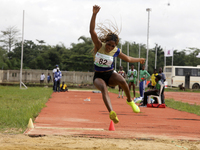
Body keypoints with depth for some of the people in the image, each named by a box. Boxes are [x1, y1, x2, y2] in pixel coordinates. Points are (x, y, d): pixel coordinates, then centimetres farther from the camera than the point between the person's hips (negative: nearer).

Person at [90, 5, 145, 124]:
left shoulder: (116, 51, -5)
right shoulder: (99, 46, -11)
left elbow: (128, 59, 16)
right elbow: (92, 31, -25)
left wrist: (139, 60, 29)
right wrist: (94, 14, -37)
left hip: (110, 75, 2)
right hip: (98, 77, -2)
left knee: (122, 80, -31)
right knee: (104, 88, -35)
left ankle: (130, 100, -3)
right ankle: (111, 112, -57)